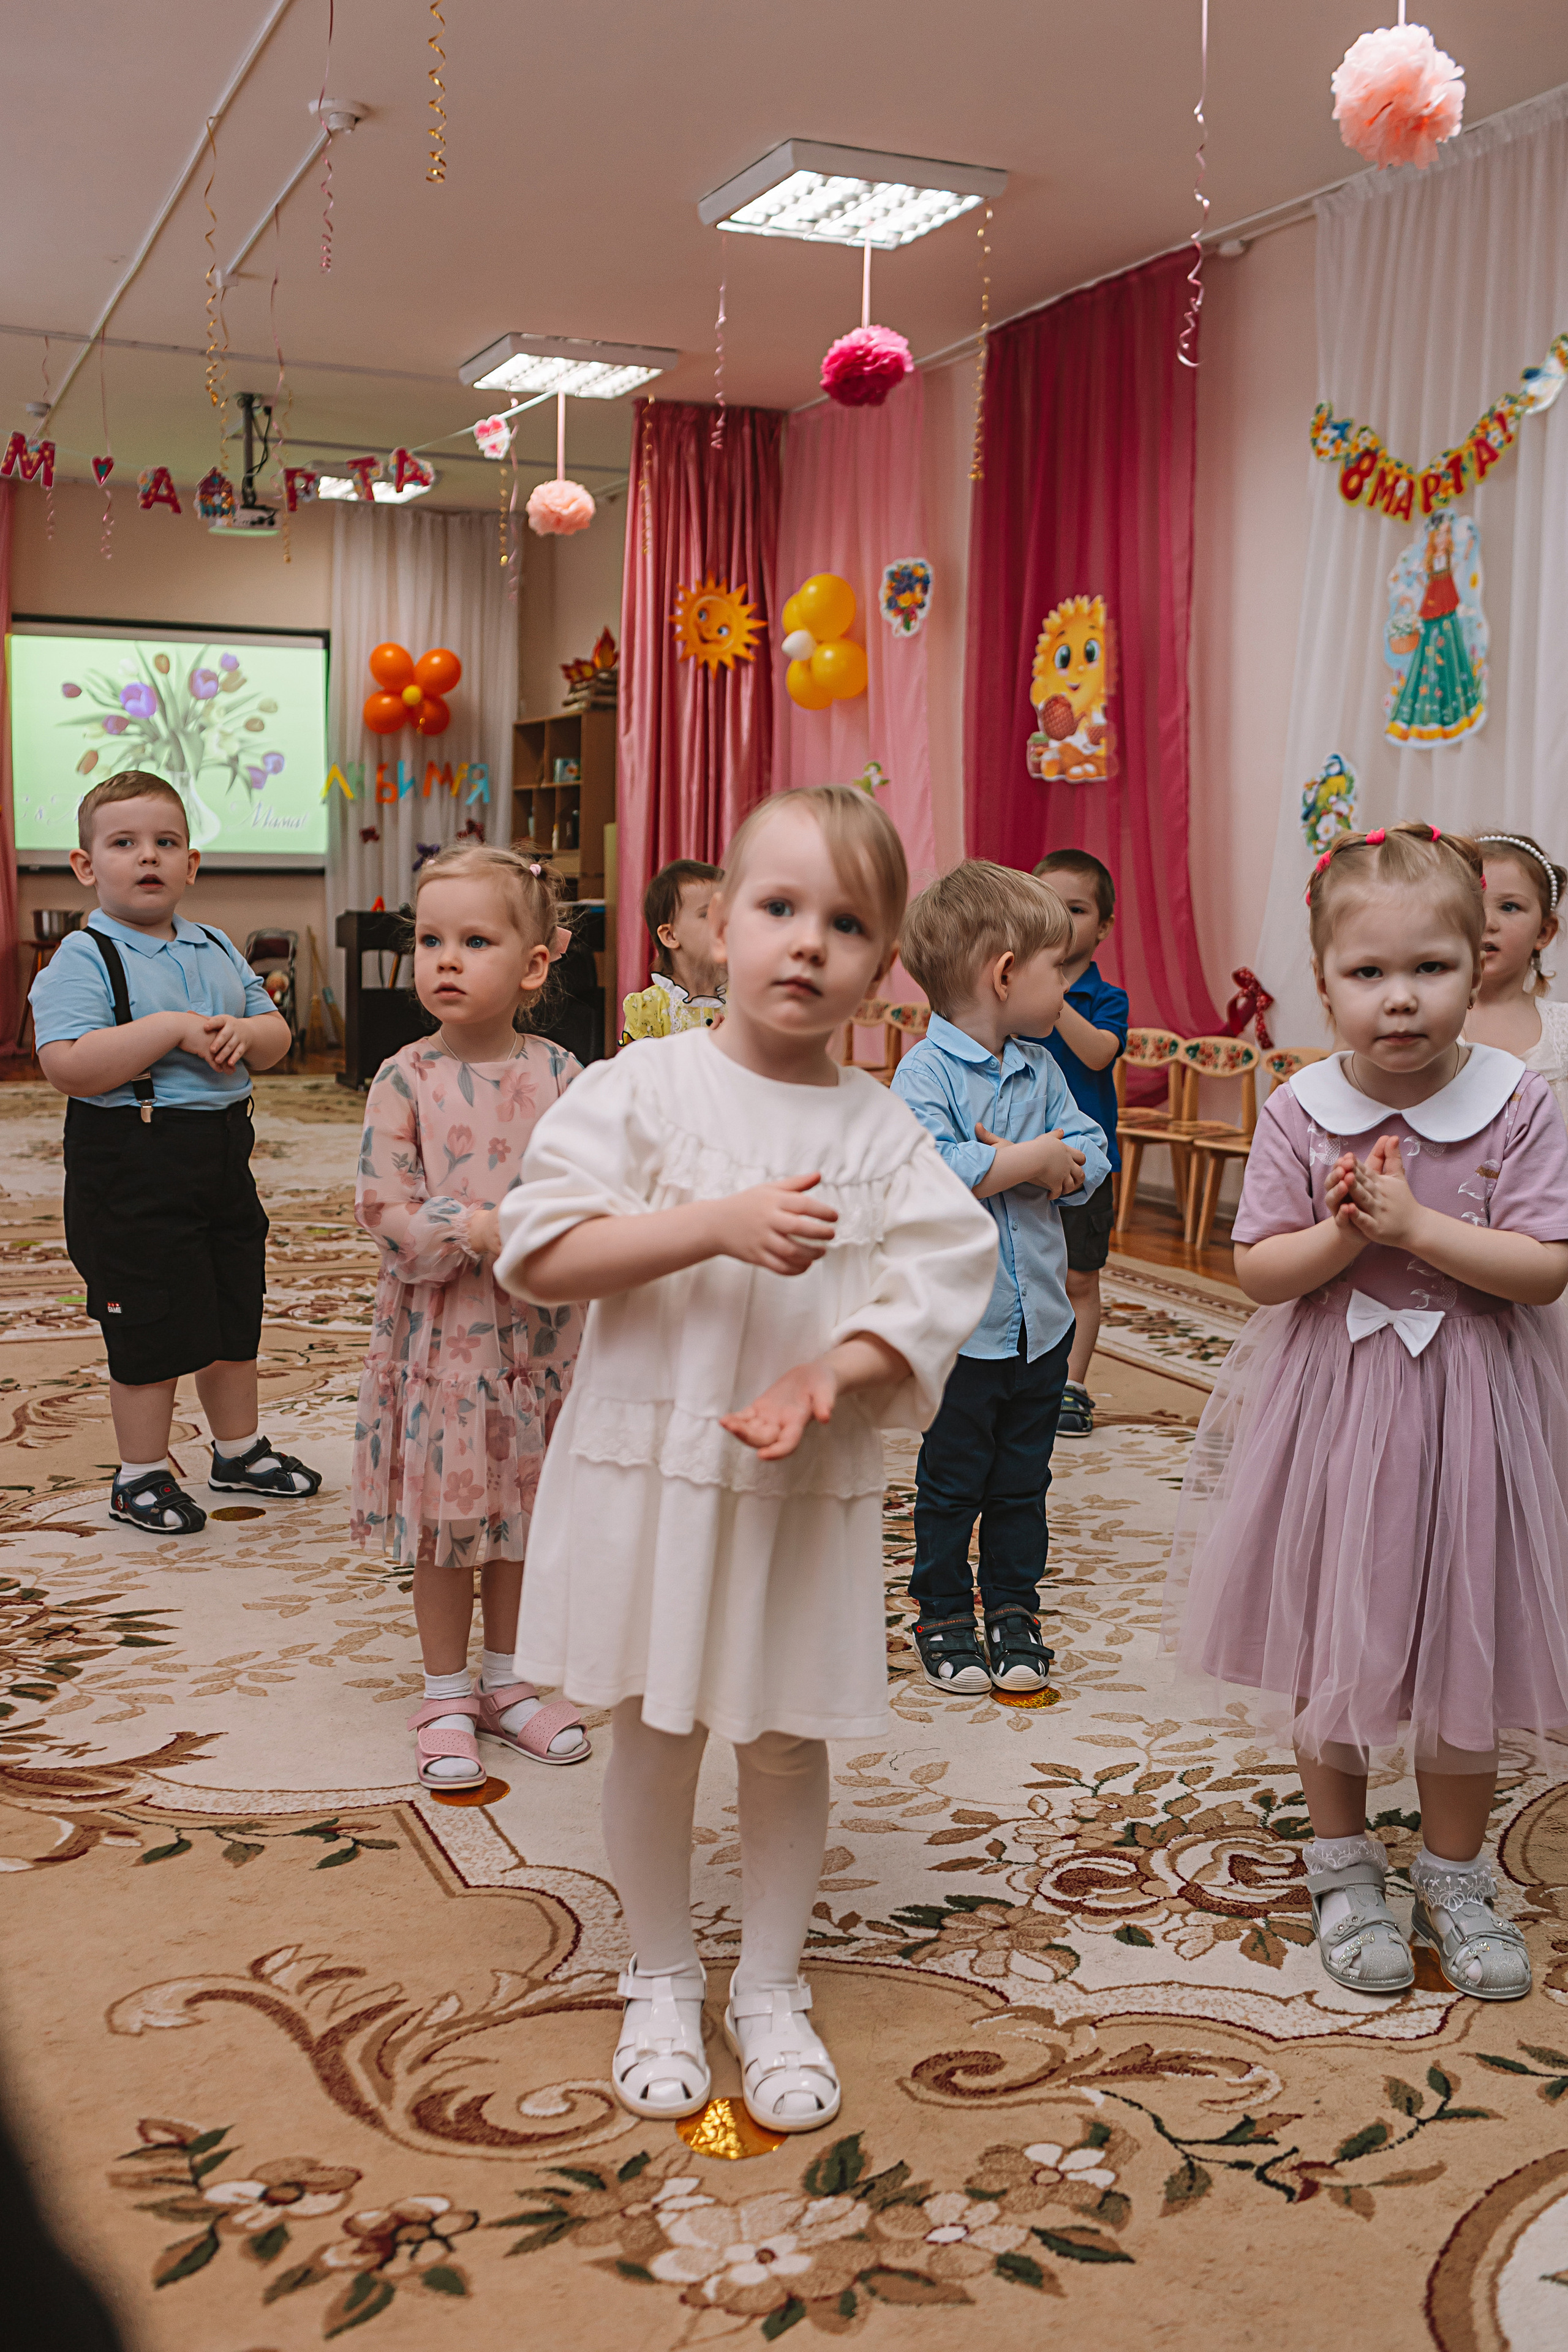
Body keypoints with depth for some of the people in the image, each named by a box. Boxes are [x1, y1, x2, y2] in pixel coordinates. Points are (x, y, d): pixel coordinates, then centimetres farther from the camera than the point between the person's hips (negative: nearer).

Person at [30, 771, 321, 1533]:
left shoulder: (216, 951, 10)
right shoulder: (84, 958, -11)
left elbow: (276, 1032, 14)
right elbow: (69, 1067, -23)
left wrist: (243, 1035, -9)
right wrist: (172, 1029, -25)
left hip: (222, 1149, 7)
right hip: (131, 1164, -7)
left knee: (235, 1312, 17)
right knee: (151, 1328, 1)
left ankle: (239, 1449, 35)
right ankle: (140, 1475, 17)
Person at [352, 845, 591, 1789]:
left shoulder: (561, 1075, -2)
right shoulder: (405, 1081, -8)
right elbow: (385, 1206, -11)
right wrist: (480, 1231, -22)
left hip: (539, 1331, 2)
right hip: (439, 1331, -2)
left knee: (525, 1510, 14)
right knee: (448, 1515, 7)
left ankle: (506, 1679, 32)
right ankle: (446, 1698, 24)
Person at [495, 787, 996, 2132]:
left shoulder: (885, 1131, -2)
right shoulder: (644, 1089, -7)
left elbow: (936, 1297, -5)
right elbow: (540, 1253, -15)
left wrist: (835, 1372, -24)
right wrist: (717, 1225, -24)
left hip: (811, 1484, 1)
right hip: (650, 1465, -1)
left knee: (789, 1743, 13)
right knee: (655, 1731, 13)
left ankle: (770, 1988, 33)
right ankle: (663, 1981, 34)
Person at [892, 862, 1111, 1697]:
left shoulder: (1040, 1067, 6)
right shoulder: (925, 1071, -16)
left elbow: (1090, 1156, 2)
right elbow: (927, 1171, -30)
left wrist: (1038, 1164, -18)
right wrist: (1033, 1162, -20)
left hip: (1042, 1320, 6)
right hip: (961, 1324, -6)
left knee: (1023, 1482, 16)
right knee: (951, 1484, 9)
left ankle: (1014, 1611, 30)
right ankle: (943, 1615, 25)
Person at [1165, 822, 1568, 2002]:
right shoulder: (1302, 1112, -8)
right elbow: (1260, 1272, -6)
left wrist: (1415, 1224, -24)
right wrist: (1344, 1233, -23)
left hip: (1469, 1411, 0)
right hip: (1331, 1410, 1)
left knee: (1463, 1651, 11)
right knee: (1330, 1649, 12)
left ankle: (1455, 1874, 33)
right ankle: (1344, 1867, 33)